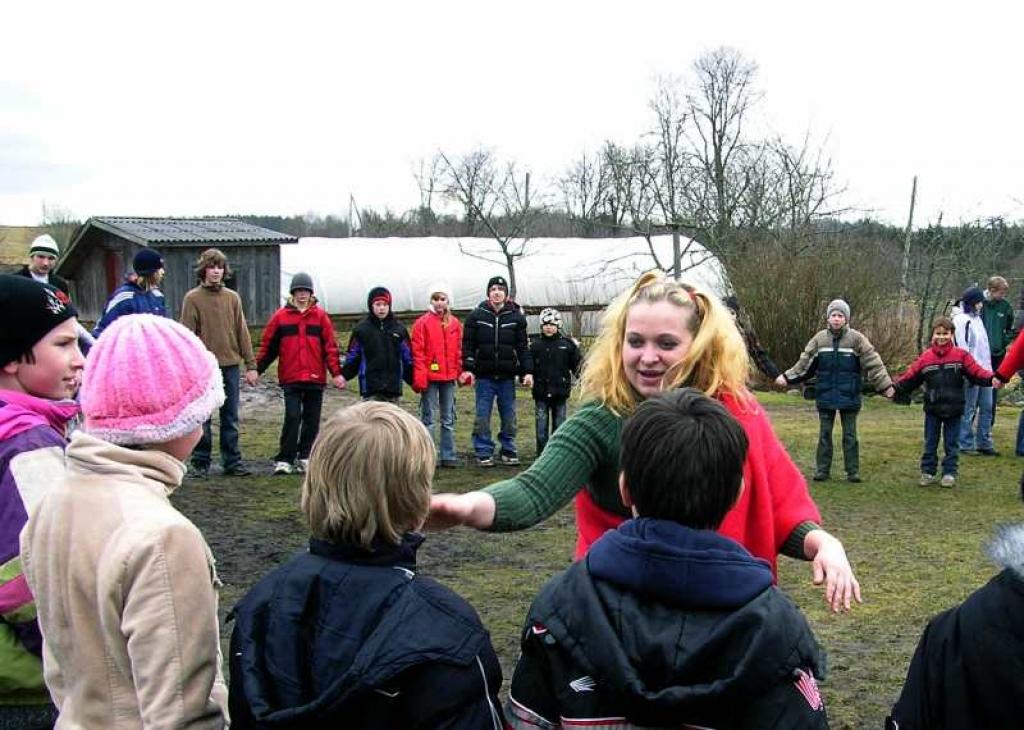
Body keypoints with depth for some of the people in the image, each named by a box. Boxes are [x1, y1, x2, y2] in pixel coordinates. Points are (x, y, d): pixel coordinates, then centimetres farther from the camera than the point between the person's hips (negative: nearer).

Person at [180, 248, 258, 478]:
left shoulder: (232, 298, 8)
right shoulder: (192, 298, -1)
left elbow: (242, 332, 8)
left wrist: (251, 365, 3)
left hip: (230, 366, 3)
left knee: (230, 418, 8)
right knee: (202, 418, 4)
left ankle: (232, 461, 15)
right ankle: (200, 463, 12)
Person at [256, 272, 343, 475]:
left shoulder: (320, 316, 5)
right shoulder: (281, 316, 3)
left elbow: (330, 346, 3)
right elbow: (268, 346, 6)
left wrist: (336, 372, -3)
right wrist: (257, 369, 3)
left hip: (315, 377, 2)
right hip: (290, 378, -2)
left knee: (312, 419, 8)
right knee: (292, 417, -7)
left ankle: (305, 457, 18)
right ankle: (284, 460, 0)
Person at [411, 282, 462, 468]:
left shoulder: (455, 323, 8)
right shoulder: (423, 322, -4)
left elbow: (458, 351, 12)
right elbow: (417, 352, -7)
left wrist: (460, 372, 6)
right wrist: (420, 377, -13)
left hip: (449, 377, 4)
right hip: (430, 377, -4)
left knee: (448, 419, 10)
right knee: (429, 419, 1)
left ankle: (449, 456, 16)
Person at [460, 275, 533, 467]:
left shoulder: (516, 317, 5)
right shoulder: (476, 316, 2)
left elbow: (523, 347, 5)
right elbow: (468, 344, 1)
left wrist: (527, 371, -2)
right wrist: (468, 368, -9)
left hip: (507, 377, 1)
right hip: (484, 376, -1)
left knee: (509, 417, 6)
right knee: (482, 417, 2)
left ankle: (509, 451, 17)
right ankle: (484, 453, 9)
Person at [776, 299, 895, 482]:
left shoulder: (856, 339, -6)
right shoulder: (819, 339, 1)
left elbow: (873, 364, -6)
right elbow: (804, 363, 6)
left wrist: (886, 385, -11)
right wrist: (787, 377, 2)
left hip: (849, 396, -2)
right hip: (825, 396, 2)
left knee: (850, 435, 6)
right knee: (824, 434, 8)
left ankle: (853, 472, 13)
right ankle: (822, 470, 16)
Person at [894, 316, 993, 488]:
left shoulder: (961, 355, -4)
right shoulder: (926, 357, 0)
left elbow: (976, 372, -10)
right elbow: (911, 377, 1)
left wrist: (991, 378, -26)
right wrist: (896, 388, -8)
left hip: (953, 409, -1)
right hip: (932, 409, 1)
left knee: (952, 444, 7)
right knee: (930, 443, 10)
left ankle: (949, 473, 16)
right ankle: (927, 472, 18)